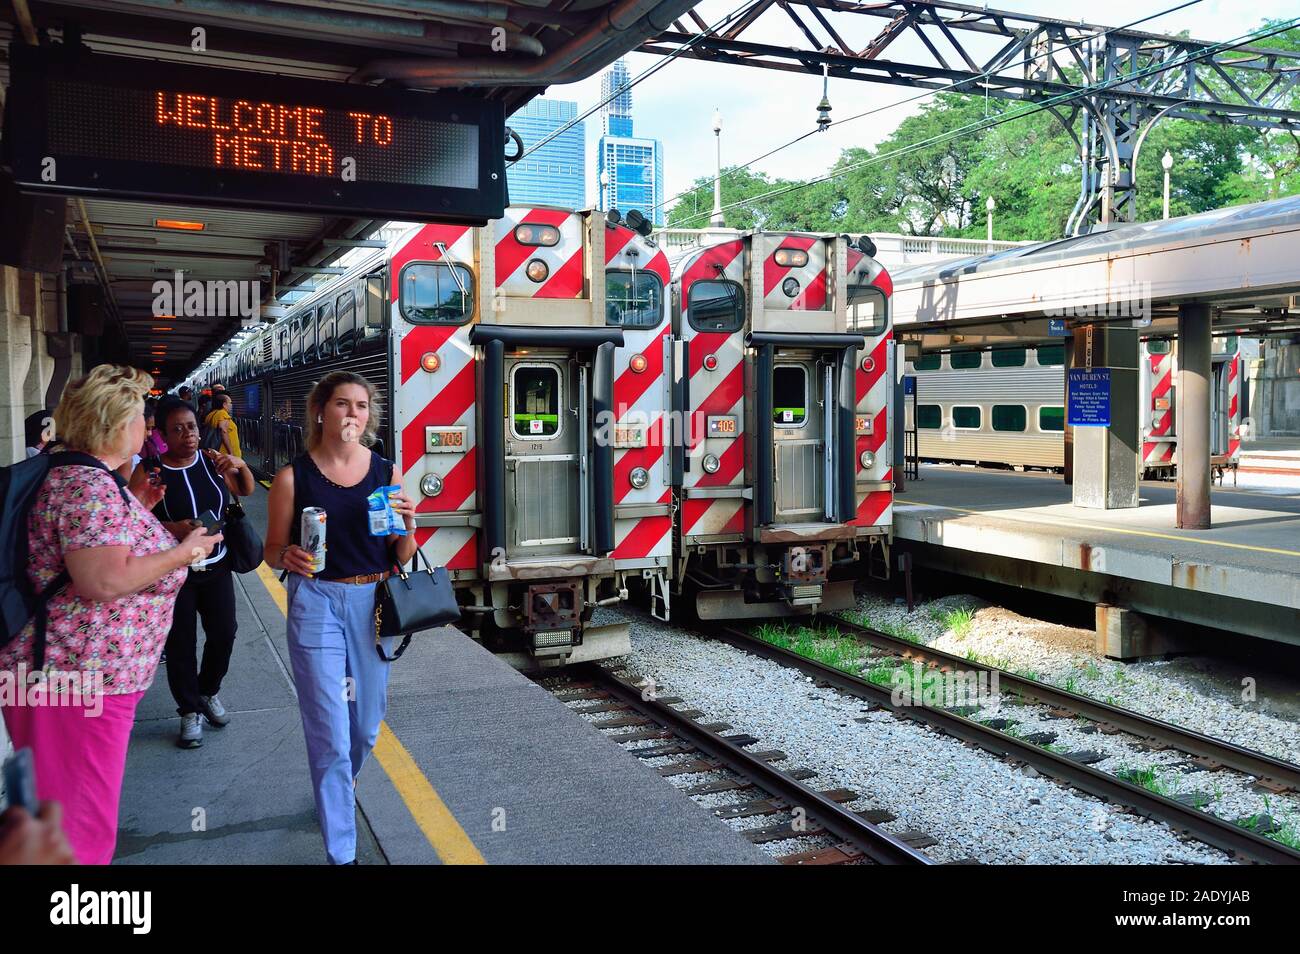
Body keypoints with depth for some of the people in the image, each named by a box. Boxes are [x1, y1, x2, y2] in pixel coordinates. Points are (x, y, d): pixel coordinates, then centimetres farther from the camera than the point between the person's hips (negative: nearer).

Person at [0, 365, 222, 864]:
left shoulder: (83, 475, 13)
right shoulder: (91, 486, -19)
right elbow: (103, 580, -28)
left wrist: (134, 510, 19)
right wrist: (185, 551, -18)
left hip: (91, 671, 11)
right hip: (81, 678, -11)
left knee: (79, 808, 22)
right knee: (79, 822, -1)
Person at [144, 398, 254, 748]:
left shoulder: (212, 461, 0)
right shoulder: (151, 470, -11)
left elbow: (246, 490, 12)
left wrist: (240, 466, -7)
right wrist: (174, 529, -29)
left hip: (216, 566, 4)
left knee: (223, 634, 7)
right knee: (181, 643, 2)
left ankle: (209, 692, 33)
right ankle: (190, 712, 18)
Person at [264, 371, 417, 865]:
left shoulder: (385, 472, 2)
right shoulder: (294, 476, -5)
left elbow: (400, 557, 6)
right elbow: (273, 550, 2)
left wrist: (407, 527, -15)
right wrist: (289, 558, -20)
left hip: (372, 603, 3)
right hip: (316, 605, -3)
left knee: (366, 723, 16)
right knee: (330, 731, -2)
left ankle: (336, 787, 50)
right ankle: (341, 851, 12)